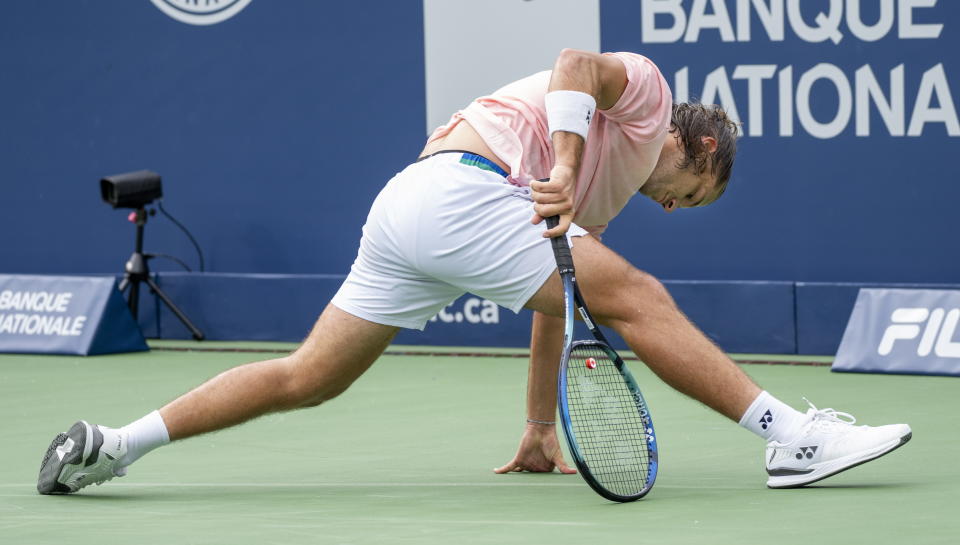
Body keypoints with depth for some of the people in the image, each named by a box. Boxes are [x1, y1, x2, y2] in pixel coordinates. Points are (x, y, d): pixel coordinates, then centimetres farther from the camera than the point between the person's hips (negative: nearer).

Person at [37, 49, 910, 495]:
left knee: (309, 377, 10)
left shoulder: (601, 200, 33)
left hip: (402, 210, 10)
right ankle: (795, 437, -19)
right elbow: (578, 64, -13)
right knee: (640, 297, -13)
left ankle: (112, 445, 8)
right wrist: (565, 163, -25)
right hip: (460, 187, -10)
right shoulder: (644, 90, 11)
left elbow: (553, 317, 33)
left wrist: (540, 432, 32)